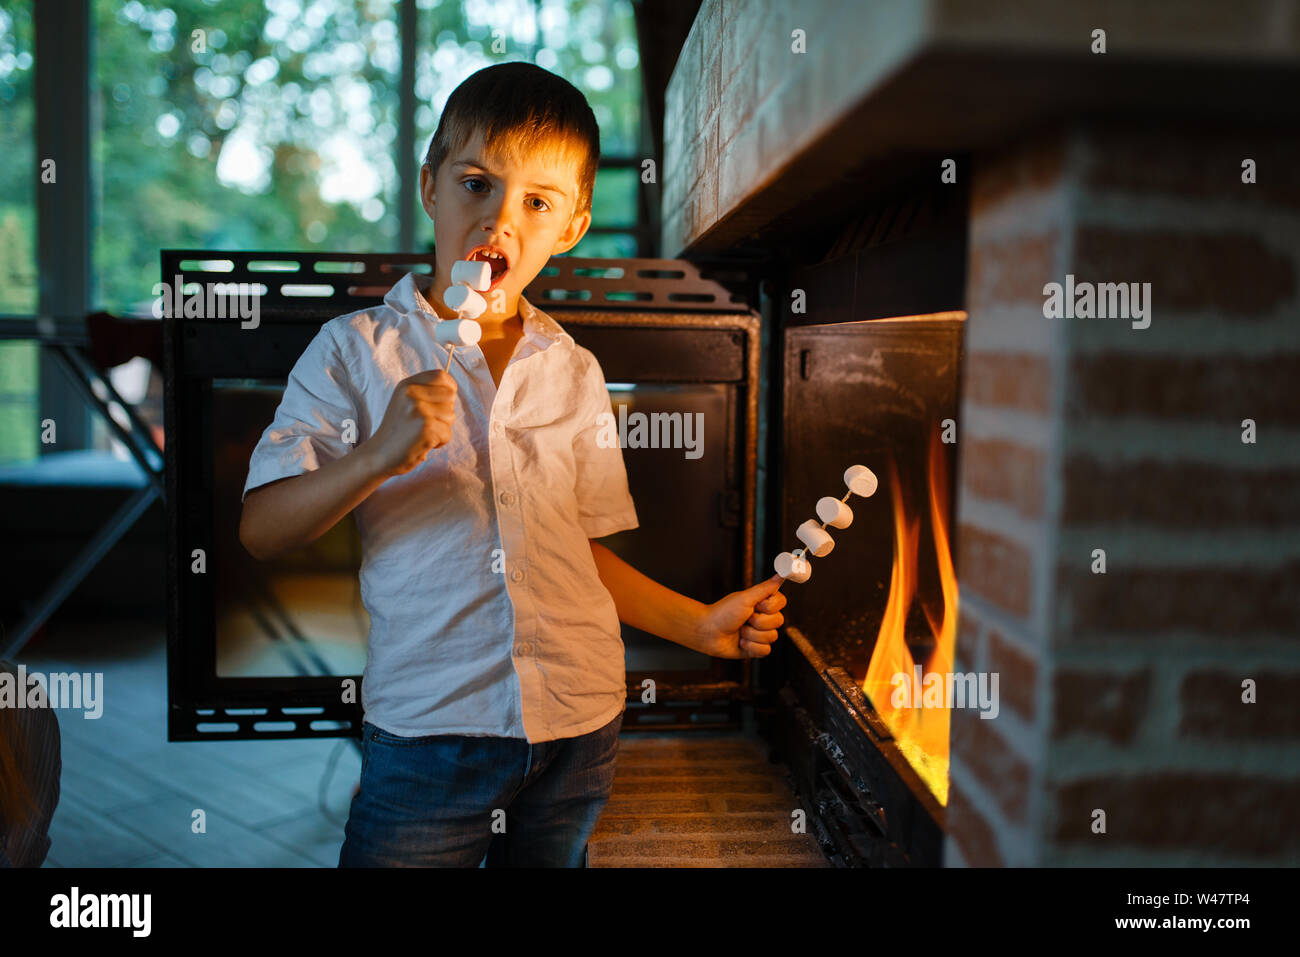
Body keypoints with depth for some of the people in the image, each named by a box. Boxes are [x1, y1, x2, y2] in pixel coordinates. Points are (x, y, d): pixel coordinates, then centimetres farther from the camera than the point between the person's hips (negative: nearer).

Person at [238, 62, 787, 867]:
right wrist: (378, 457, -23)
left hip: (581, 725, 4)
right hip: (426, 730, -3)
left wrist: (700, 625, 7)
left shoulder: (576, 372, 9)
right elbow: (261, 530, -7)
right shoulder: (356, 351, -1)